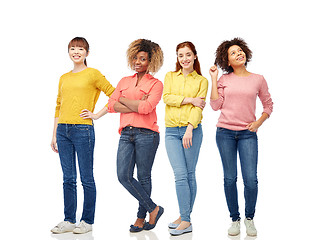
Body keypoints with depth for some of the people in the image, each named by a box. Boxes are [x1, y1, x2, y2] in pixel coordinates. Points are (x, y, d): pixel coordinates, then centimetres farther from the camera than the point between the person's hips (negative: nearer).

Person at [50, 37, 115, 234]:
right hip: (63, 130, 6)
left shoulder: (93, 74, 0)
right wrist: (54, 135, 15)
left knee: (87, 178, 1)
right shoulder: (64, 78, 16)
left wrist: (97, 115, -5)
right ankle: (69, 221, 17)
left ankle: (88, 221, 11)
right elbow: (59, 107, 18)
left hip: (83, 130, -5)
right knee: (68, 178, 9)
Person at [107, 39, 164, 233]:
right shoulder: (124, 81, 18)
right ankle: (153, 208, 10)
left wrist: (124, 100, 0)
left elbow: (147, 107, -12)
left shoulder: (155, 84, 4)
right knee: (124, 175, -5)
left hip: (146, 134, -4)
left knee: (143, 176, 2)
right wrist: (137, 105, -6)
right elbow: (112, 105, 4)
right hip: (126, 134, 4)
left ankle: (141, 217, 18)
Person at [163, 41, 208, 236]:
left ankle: (185, 218, 10)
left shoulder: (202, 81, 7)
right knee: (180, 175, -5)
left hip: (192, 130, -1)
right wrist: (189, 99, -10)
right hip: (172, 131, 1)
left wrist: (190, 128, -17)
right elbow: (166, 97, -2)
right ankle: (185, 219, 3)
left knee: (190, 175, 2)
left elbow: (199, 106, -4)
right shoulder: (170, 76, 14)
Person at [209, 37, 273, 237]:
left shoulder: (258, 79, 6)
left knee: (251, 179, -7)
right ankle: (235, 219, 18)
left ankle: (249, 218, 15)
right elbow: (216, 105, -3)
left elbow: (268, 105, 15)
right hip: (225, 132, 1)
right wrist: (214, 79, -2)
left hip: (248, 134, 0)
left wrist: (258, 122, -1)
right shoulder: (224, 80, 6)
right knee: (230, 178, 4)